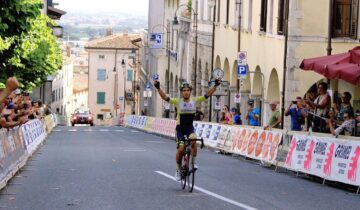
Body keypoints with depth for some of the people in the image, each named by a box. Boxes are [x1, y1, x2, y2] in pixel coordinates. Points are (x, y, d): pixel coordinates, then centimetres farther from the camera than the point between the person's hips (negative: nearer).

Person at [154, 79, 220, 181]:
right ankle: (178, 169, 14)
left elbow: (207, 95, -10)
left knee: (193, 141, -29)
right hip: (180, 128, -1)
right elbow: (165, 97, -16)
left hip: (190, 128, 1)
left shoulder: (195, 100, -5)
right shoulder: (178, 101, -9)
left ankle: (193, 162, -8)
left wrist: (215, 86, -22)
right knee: (181, 149, -8)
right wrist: (158, 88, -30)